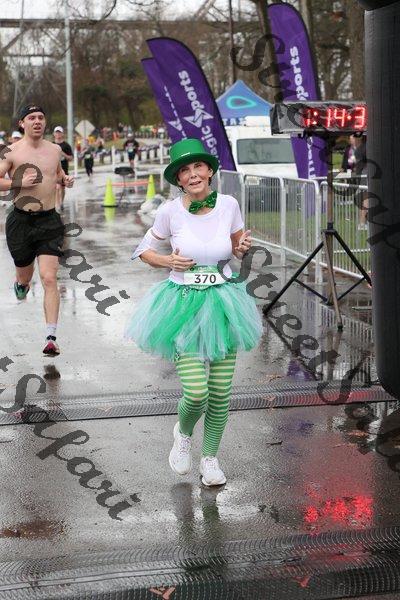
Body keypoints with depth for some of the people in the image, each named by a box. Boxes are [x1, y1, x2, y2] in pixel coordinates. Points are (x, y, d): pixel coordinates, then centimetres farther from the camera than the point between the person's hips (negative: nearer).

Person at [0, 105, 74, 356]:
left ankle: (51, 337, -12)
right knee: (25, 275, 17)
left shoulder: (55, 150, 7)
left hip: (49, 221, 1)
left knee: (49, 279, -11)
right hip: (21, 221, -1)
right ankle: (21, 284, 57)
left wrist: (65, 179, 6)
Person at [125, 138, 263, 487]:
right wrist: (168, 261, -12)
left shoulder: (229, 205, -3)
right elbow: (144, 250, 6)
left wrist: (243, 248, -9)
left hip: (222, 304, 2)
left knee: (221, 393, 5)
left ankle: (210, 458, 28)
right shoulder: (170, 211, -8)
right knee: (196, 392, -13)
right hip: (184, 305, -2)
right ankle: (183, 433, 23)